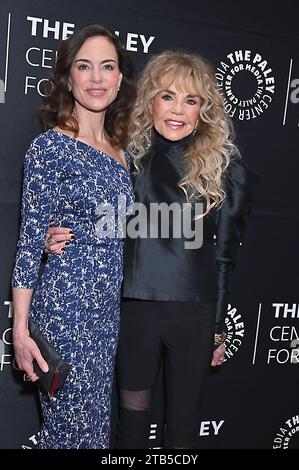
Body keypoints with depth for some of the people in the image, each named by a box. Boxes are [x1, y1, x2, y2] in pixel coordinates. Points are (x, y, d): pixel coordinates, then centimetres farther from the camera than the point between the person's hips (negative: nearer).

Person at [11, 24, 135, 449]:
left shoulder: (120, 150, 10)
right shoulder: (51, 147, -10)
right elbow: (31, 239, -11)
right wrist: (21, 327, -11)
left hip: (111, 309, 7)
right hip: (66, 307, -6)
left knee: (100, 423, 18)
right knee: (72, 427, 6)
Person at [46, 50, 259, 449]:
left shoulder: (222, 167, -3)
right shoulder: (128, 154, 0)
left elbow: (225, 253, 1)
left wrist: (219, 326, 4)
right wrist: (61, 238, -12)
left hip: (195, 313, -1)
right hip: (135, 307, 1)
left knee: (183, 424, 15)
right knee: (132, 415, 17)